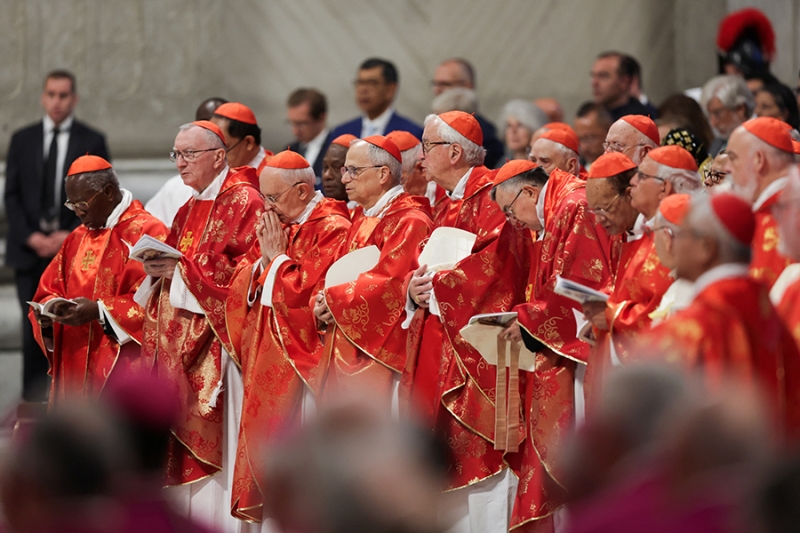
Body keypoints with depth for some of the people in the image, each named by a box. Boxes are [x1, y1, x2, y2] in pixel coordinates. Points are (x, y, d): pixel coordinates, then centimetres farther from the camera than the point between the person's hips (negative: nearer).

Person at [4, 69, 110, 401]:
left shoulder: (92, 142, 5)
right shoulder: (22, 140, 11)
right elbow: (12, 195, 8)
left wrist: (70, 236, -10)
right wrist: (30, 236, -6)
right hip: (30, 249, 2)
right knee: (33, 328, -1)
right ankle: (32, 402, 3)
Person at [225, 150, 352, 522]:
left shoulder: (331, 229, -10)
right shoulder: (276, 226, 16)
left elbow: (308, 291, -19)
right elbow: (239, 288, 15)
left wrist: (277, 256, -9)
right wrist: (262, 256, -2)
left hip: (300, 358, -8)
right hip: (265, 358, 8)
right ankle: (264, 511, 8)